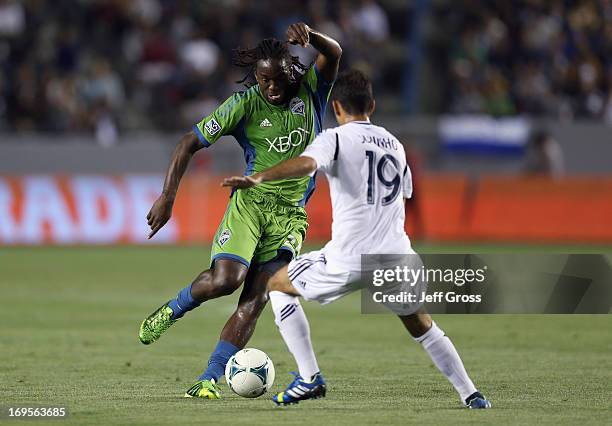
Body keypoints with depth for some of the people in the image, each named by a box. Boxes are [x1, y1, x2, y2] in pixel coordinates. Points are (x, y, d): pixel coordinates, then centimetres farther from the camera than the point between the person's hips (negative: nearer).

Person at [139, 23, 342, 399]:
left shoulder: (309, 91, 2)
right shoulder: (245, 104, -5)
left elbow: (334, 54, -15)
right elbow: (190, 143, -4)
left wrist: (309, 36, -37)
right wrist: (168, 196, -12)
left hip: (291, 213, 2)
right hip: (250, 201, -2)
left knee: (256, 299, -8)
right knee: (226, 279, -23)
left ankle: (210, 379, -5)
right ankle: (171, 311, 8)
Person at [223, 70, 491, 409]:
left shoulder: (335, 138, 1)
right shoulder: (394, 144, 20)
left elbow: (306, 164, -21)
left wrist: (258, 178, -32)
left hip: (348, 259, -5)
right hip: (395, 253, 5)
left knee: (278, 286, 17)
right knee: (422, 327, 27)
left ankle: (309, 378, 7)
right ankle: (471, 396, 20)